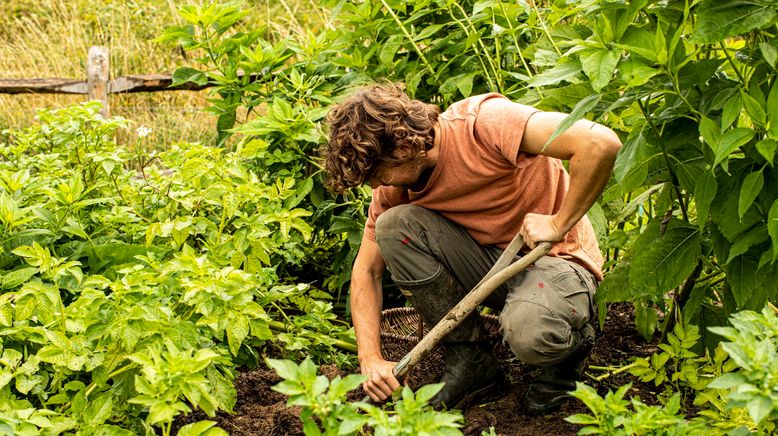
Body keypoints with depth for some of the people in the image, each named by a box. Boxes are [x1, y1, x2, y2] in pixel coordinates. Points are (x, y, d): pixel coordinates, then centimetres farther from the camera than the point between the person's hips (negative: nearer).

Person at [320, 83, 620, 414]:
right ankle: (468, 361, -5)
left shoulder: (484, 121, -26)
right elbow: (366, 270, 2)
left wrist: (558, 224, -24)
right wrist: (372, 359, -11)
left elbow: (601, 143, -34)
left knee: (528, 333, -39)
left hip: (556, 258, -6)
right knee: (393, 225, -18)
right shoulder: (395, 184, -5)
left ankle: (569, 348, 2)